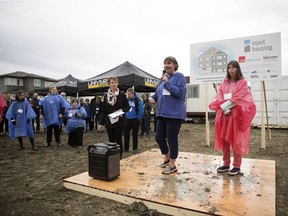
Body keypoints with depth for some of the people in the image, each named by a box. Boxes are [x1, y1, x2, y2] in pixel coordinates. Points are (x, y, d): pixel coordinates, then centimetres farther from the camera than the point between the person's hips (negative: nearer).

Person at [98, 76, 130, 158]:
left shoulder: (122, 94, -2)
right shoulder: (106, 96, 8)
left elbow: (128, 107, 3)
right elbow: (103, 111, 10)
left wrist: (122, 110, -18)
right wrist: (101, 123, 5)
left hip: (120, 122, -3)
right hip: (109, 122, 3)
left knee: (118, 139, -3)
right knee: (111, 140, 7)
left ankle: (119, 156, 12)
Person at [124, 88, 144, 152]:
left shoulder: (138, 101, -10)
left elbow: (141, 111, -10)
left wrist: (138, 118, -10)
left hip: (135, 120, -4)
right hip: (127, 119, 4)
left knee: (134, 134, 5)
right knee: (126, 133, 5)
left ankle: (135, 148, 18)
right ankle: (126, 148, 17)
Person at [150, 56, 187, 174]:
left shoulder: (179, 76, -4)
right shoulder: (163, 77, 14)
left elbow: (181, 92, -18)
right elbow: (158, 92, 25)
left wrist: (167, 82, -17)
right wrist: (153, 98, 5)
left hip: (175, 113, -7)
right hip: (162, 113, 7)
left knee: (172, 138, 0)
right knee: (159, 137, 10)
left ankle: (172, 165, 17)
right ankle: (167, 158, 32)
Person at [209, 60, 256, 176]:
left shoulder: (242, 82, 0)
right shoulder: (224, 82, 14)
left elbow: (238, 99, -10)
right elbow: (219, 97, 5)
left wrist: (225, 105, -12)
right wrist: (224, 109, -10)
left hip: (236, 114, -5)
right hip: (223, 114, 5)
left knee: (236, 140, -2)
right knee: (224, 139, 6)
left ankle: (237, 166, 8)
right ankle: (226, 164, 16)